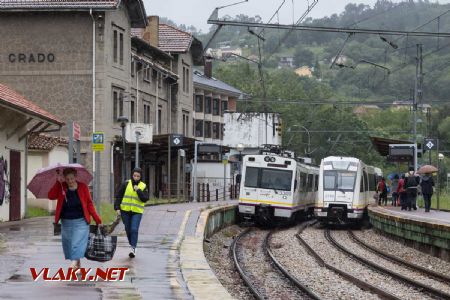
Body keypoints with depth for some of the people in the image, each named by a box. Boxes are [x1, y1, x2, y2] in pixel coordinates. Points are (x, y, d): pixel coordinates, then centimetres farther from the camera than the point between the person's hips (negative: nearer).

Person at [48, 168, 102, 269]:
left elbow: (89, 204, 2)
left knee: (78, 244, -14)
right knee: (68, 244, 6)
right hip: (66, 222, 3)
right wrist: (58, 182, -16)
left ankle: (74, 264, -21)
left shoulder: (83, 187, -1)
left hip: (80, 221, -3)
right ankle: (77, 265, 18)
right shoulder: (61, 188, 2)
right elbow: (51, 196, -13)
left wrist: (97, 219, -3)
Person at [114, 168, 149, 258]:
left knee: (134, 230, -15)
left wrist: (138, 190, -18)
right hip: (125, 211, 2)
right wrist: (117, 207, -4)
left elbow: (145, 199, -8)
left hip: (137, 212, -2)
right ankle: (132, 245, 29)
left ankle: (133, 248, -17)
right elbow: (118, 196, 3)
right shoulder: (126, 184, 1)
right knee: (128, 229, 10)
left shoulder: (143, 186, 2)